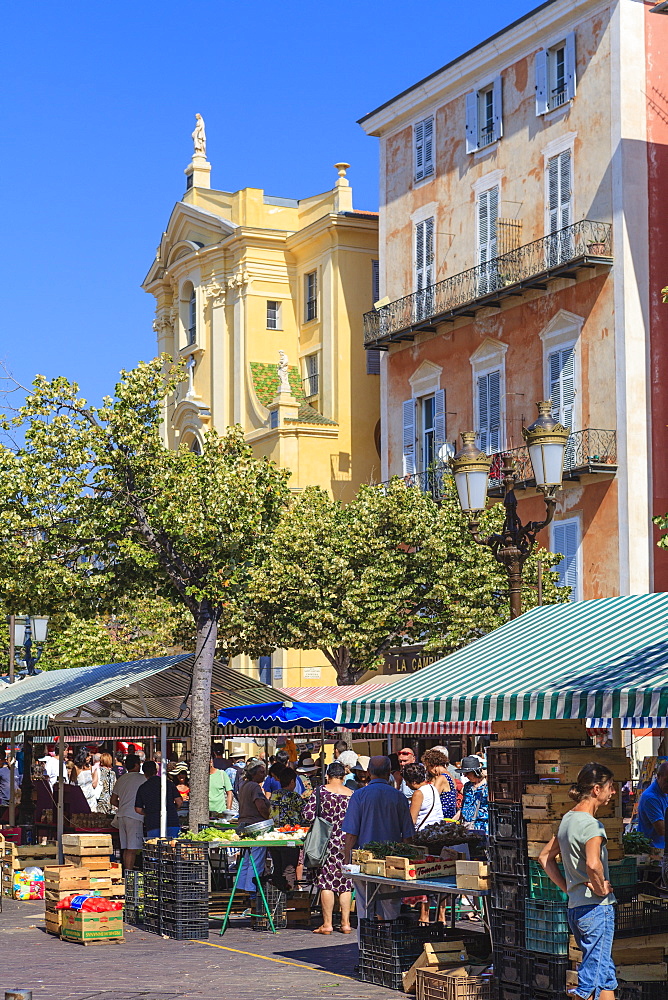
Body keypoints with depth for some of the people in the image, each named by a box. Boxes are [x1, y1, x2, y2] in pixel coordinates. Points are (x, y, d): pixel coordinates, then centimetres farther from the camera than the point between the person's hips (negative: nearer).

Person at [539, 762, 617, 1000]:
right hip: (597, 908, -9)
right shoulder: (591, 824, -15)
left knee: (591, 969, 17)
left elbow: (545, 857, 21)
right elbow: (593, 864, -33)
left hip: (575, 907, 9)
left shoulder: (568, 819, 12)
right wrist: (601, 888, -16)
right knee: (603, 981, -5)